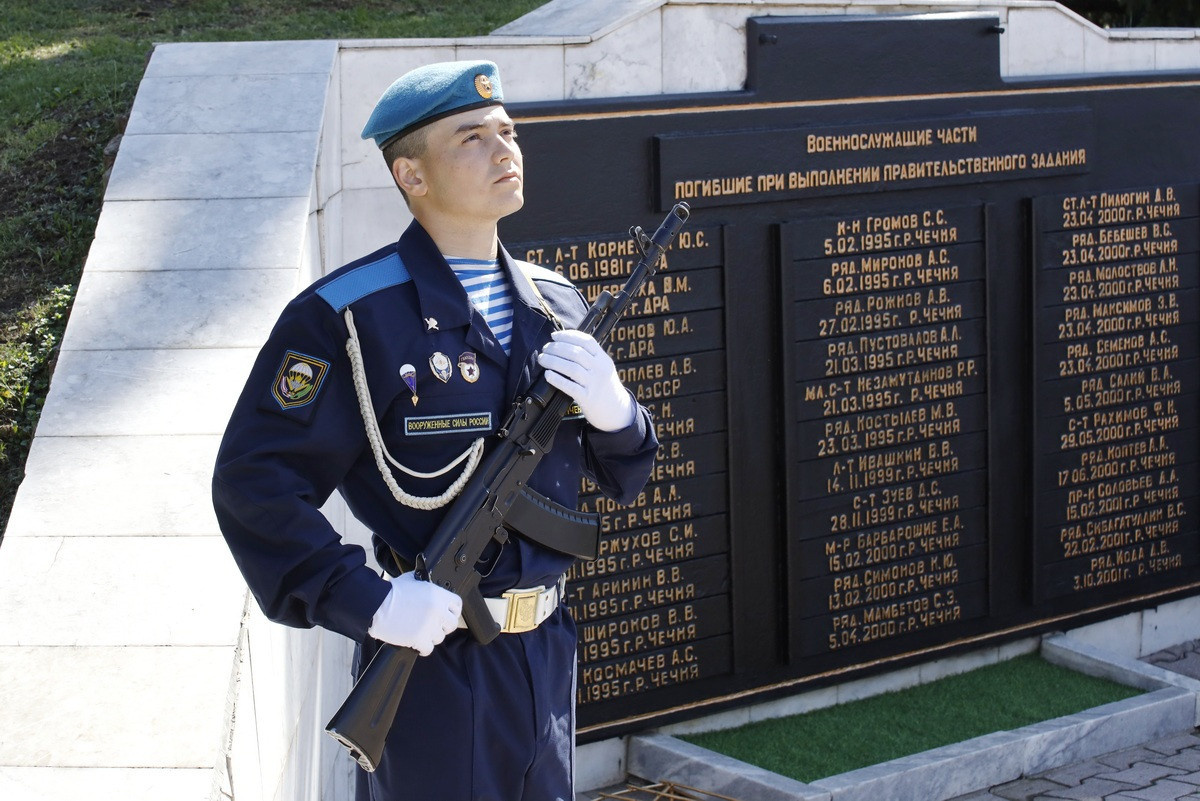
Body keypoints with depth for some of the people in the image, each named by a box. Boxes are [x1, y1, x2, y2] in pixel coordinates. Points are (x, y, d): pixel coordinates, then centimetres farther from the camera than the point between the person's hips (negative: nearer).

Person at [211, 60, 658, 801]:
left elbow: (625, 478, 13)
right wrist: (368, 602, -23)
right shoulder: (350, 317, -14)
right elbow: (254, 482, -17)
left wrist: (612, 408, -9)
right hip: (432, 663, -6)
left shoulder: (557, 304, 7)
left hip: (547, 653, 6)